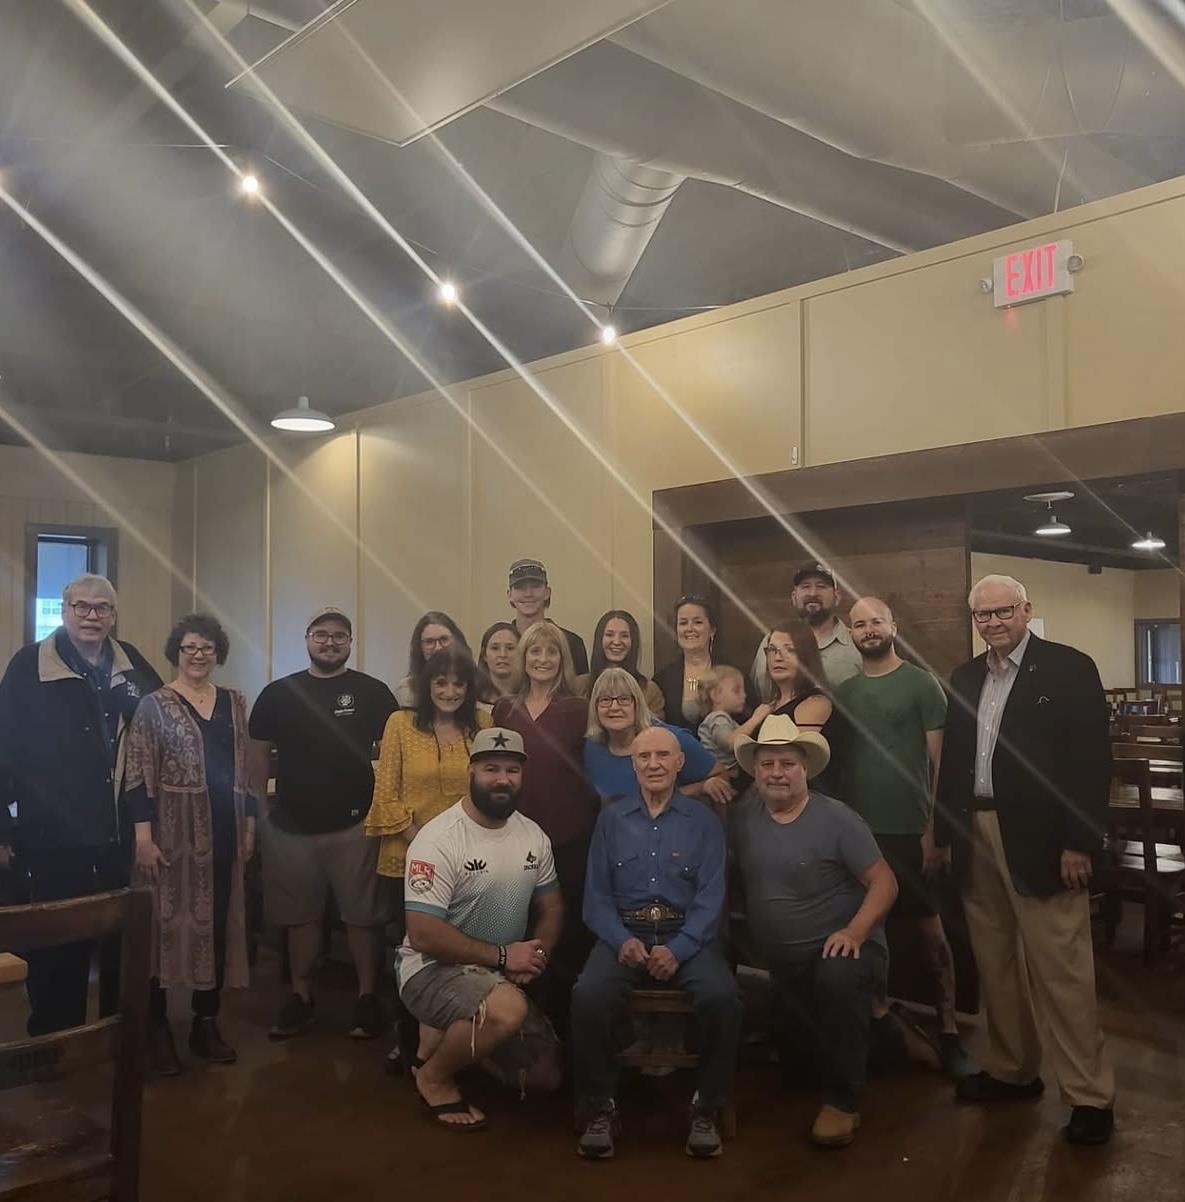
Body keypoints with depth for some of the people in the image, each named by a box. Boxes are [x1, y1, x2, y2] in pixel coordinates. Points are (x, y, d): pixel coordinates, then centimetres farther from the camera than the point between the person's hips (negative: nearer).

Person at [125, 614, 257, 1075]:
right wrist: (143, 835, -14)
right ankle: (157, 1029, 13)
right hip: (172, 833, -4)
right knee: (165, 924, 1)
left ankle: (206, 1024, 21)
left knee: (217, 925, 9)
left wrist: (249, 824, 9)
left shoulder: (234, 702, 10)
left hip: (223, 833, 4)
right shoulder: (154, 705, -3)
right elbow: (138, 778, -8)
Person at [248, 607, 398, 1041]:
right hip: (292, 827, 2)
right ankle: (301, 998, 26)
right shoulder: (278, 694, 6)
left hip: (355, 826, -2)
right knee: (301, 916, 13)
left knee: (362, 916, 3)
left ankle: (367, 998, 15)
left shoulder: (373, 692, 1)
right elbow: (259, 754, 10)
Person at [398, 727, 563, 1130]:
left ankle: (444, 1035, 23)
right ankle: (434, 1074, -7)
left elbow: (551, 908, 10)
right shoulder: (439, 839, -20)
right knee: (508, 1008, -36)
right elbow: (424, 933, -23)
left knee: (545, 1077, 5)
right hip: (432, 968, -7)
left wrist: (539, 951, -12)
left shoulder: (534, 836, 2)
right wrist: (501, 955, -20)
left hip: (502, 976, 7)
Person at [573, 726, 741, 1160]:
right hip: (624, 934, 1)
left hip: (686, 936, 0)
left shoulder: (703, 821, 7)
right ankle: (600, 1108, -9)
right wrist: (622, 940, -14)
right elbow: (597, 895, 5)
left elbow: (710, 897, -1)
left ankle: (706, 1107, -7)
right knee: (588, 996, -30)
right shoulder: (611, 819, 11)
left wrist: (678, 949, -17)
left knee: (722, 998, -30)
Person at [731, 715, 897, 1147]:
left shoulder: (836, 819, -13)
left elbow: (884, 883, -14)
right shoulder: (743, 816, -1)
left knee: (837, 981, -38)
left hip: (837, 947, -5)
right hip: (779, 962, 5)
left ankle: (842, 1102, -22)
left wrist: (855, 932, -27)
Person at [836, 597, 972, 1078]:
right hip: (859, 830, 4)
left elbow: (939, 761, -5)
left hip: (910, 830, -4)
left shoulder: (921, 684, -3)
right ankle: (877, 1015, 24)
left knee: (930, 930, 3)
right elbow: (836, 759, 12)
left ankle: (948, 1033, 13)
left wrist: (935, 829, -10)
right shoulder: (844, 691, 9)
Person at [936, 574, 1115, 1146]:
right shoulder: (965, 678, 12)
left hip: (1040, 841, -6)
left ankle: (1089, 1094, 10)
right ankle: (1011, 1069, 28)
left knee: (1061, 970, -2)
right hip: (977, 838, 6)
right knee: (995, 965, 14)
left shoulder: (1069, 668, -5)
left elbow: (1093, 760, -9)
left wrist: (1079, 842, -14)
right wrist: (943, 833, 10)